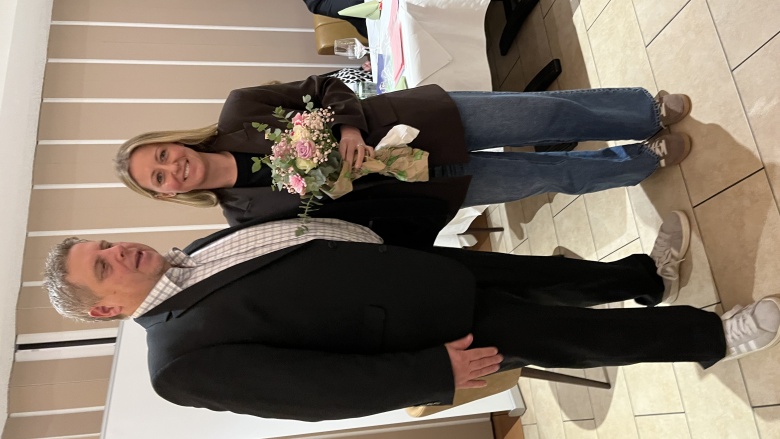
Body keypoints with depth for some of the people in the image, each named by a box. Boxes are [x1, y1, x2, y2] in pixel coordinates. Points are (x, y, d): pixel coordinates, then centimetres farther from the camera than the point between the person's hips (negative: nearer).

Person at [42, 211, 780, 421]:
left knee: (557, 277, 13)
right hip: (421, 333, -6)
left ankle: (645, 274, 39)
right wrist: (433, 373, -23)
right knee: (558, 334, -1)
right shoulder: (181, 359, -15)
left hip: (431, 263, 7)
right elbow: (320, 390, -22)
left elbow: (306, 224, 15)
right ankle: (710, 335, 20)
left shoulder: (200, 248, 8)